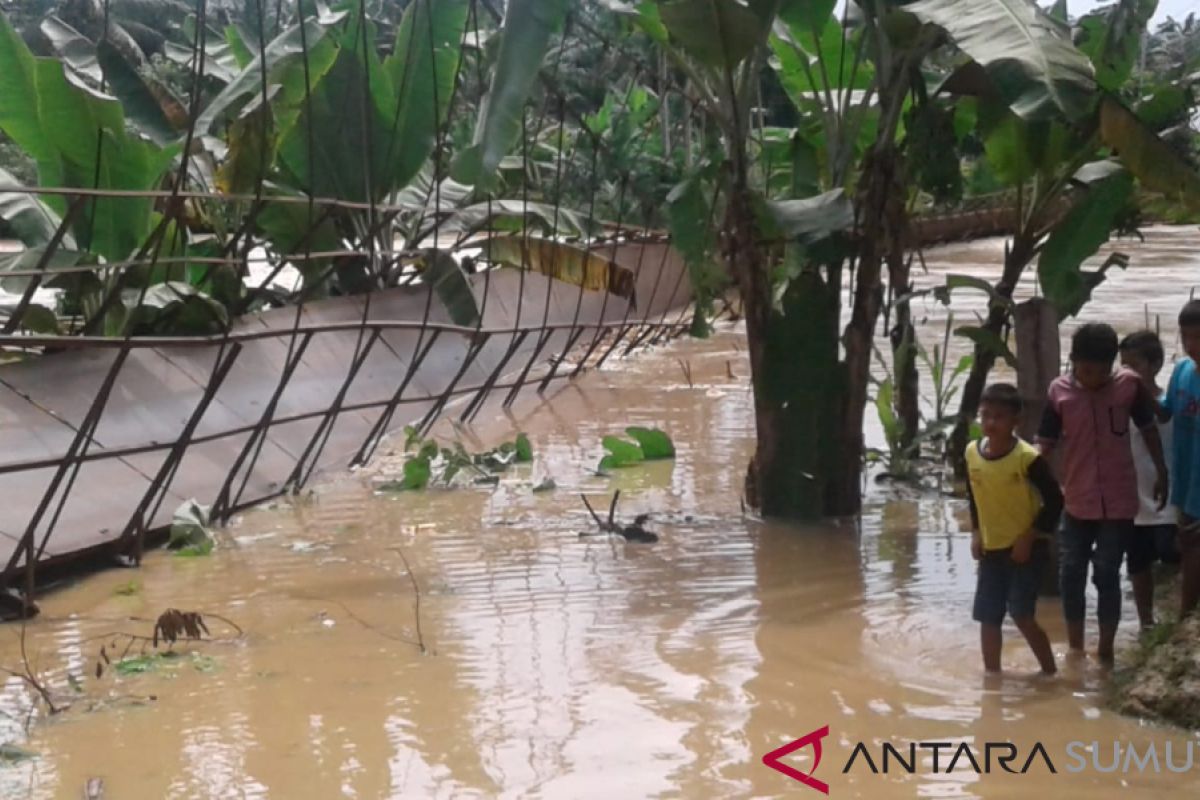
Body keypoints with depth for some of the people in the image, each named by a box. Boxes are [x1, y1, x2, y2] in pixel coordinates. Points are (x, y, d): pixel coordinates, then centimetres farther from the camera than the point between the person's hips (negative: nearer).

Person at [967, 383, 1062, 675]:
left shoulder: (1027, 457, -20)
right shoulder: (972, 453, -2)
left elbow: (1054, 500, -14)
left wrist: (1030, 536, -16)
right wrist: (976, 532, 6)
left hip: (1027, 548, -6)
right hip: (991, 548, 6)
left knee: (1021, 616, -12)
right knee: (987, 618, 8)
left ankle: (1050, 672, 5)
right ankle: (992, 673, 22)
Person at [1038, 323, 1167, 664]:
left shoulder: (1129, 385, -8)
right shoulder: (1059, 391, -8)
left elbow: (1149, 428, 7)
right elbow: (1045, 443, -3)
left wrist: (1161, 472, 11)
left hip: (1118, 501, -1)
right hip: (1077, 501, 2)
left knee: (1107, 575, 4)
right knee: (1070, 575, 7)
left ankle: (1105, 652, 17)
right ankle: (1075, 649, 23)